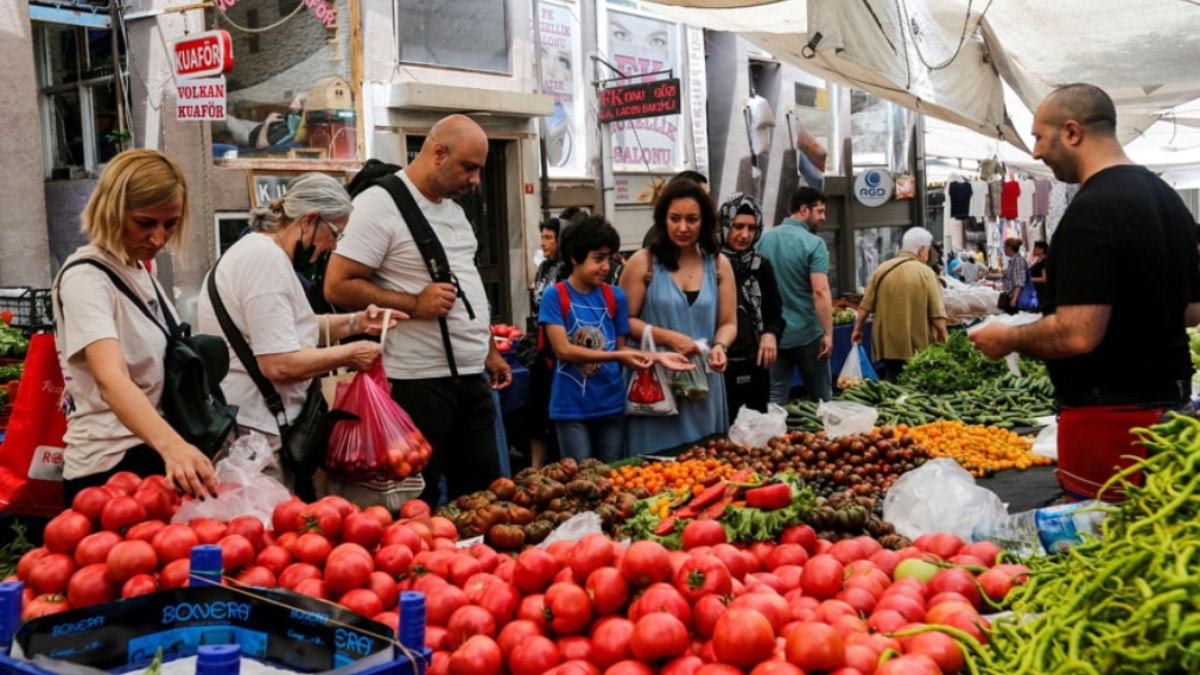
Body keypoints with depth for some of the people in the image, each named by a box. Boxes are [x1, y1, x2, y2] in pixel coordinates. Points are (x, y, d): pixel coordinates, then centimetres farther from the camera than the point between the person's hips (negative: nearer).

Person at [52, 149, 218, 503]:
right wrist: (172, 446, -50)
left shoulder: (139, 269, 8)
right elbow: (111, 380, -34)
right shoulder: (86, 278, -18)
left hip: (151, 451, 8)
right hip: (111, 464, -8)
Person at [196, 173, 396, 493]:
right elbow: (280, 364, -24)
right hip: (253, 430, -10)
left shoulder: (263, 251, 15)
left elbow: (295, 328, 25)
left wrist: (354, 323, 12)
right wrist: (349, 354, -11)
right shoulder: (267, 259, -18)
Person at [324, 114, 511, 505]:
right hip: (420, 383, -8)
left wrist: (491, 351, 20)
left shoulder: (453, 208, 15)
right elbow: (338, 286, -16)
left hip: (473, 377, 8)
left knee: (483, 495, 13)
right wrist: (414, 304, -21)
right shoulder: (380, 205, -12)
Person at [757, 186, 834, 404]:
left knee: (775, 398, 7)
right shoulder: (814, 243, -12)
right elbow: (820, 291, -19)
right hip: (807, 333, -4)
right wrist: (828, 333, -17)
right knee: (821, 398, 11)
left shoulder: (764, 240, 5)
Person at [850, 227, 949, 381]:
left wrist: (858, 329, 15)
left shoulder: (882, 269, 1)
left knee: (891, 382, 12)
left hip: (887, 343, 3)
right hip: (917, 345, -3)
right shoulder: (925, 272, -9)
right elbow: (937, 312, -12)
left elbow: (866, 306, 3)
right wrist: (943, 334, 2)